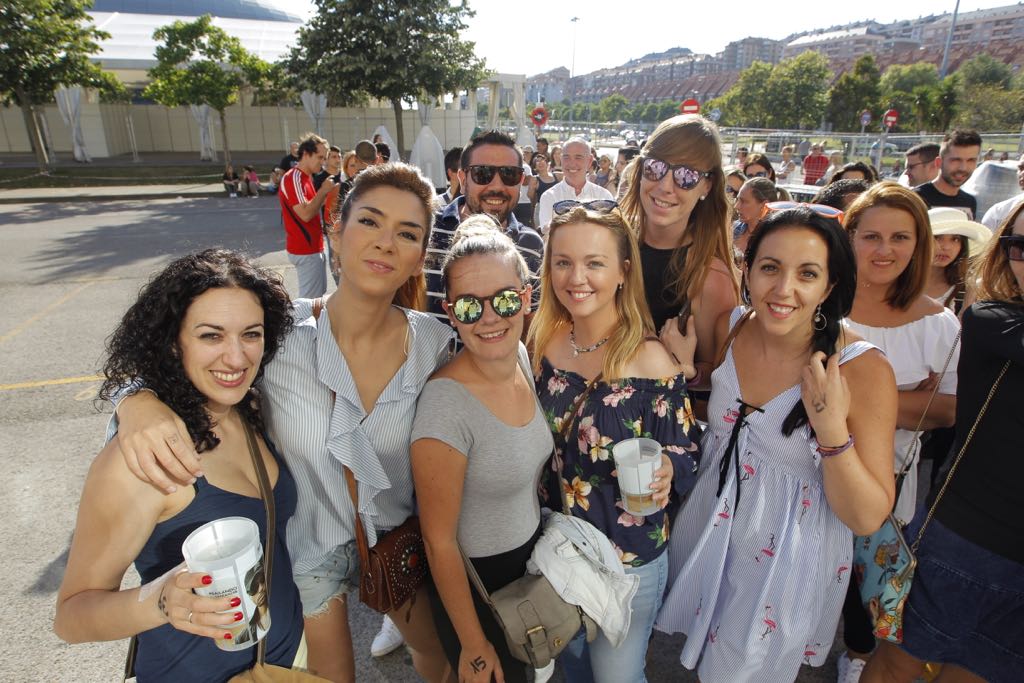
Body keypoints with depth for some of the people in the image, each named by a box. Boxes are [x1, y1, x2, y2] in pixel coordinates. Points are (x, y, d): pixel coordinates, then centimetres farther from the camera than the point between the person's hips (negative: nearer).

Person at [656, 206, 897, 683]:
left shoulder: (864, 370, -24)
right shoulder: (729, 328, -11)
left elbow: (869, 518, -19)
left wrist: (832, 426, -34)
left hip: (790, 560, -4)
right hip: (705, 532, 4)